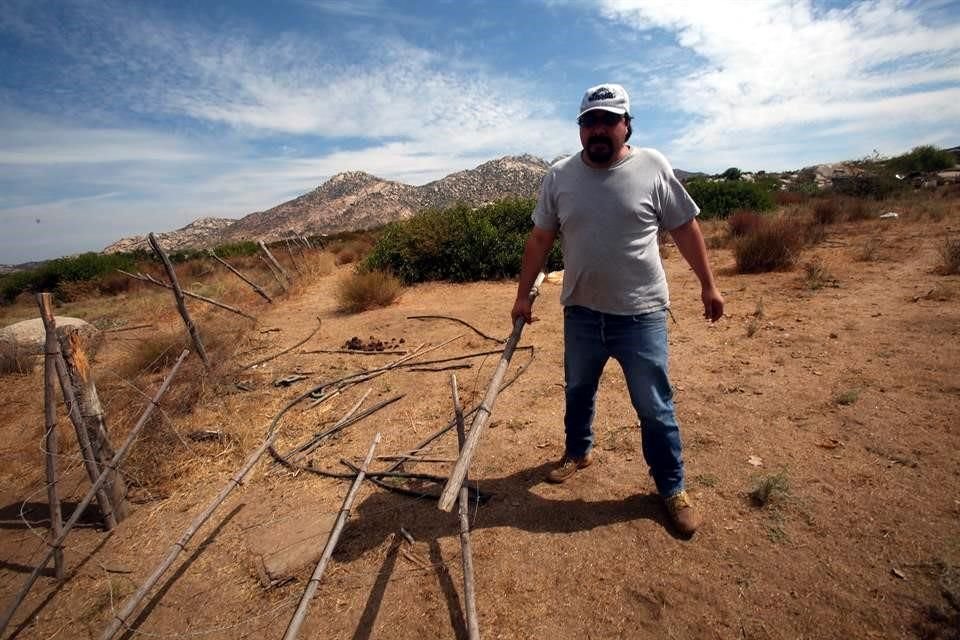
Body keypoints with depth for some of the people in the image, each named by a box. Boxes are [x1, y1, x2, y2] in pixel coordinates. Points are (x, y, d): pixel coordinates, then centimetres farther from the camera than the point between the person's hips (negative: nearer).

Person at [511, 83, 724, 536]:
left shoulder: (653, 167, -5)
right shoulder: (559, 176, 0)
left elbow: (685, 229, 1)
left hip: (641, 315, -2)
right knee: (578, 392, 21)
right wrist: (523, 294, 3)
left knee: (654, 407, 7)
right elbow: (540, 239, 4)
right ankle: (578, 451, 47)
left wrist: (708, 285, 3)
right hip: (581, 313, 3)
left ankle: (672, 489, 28)